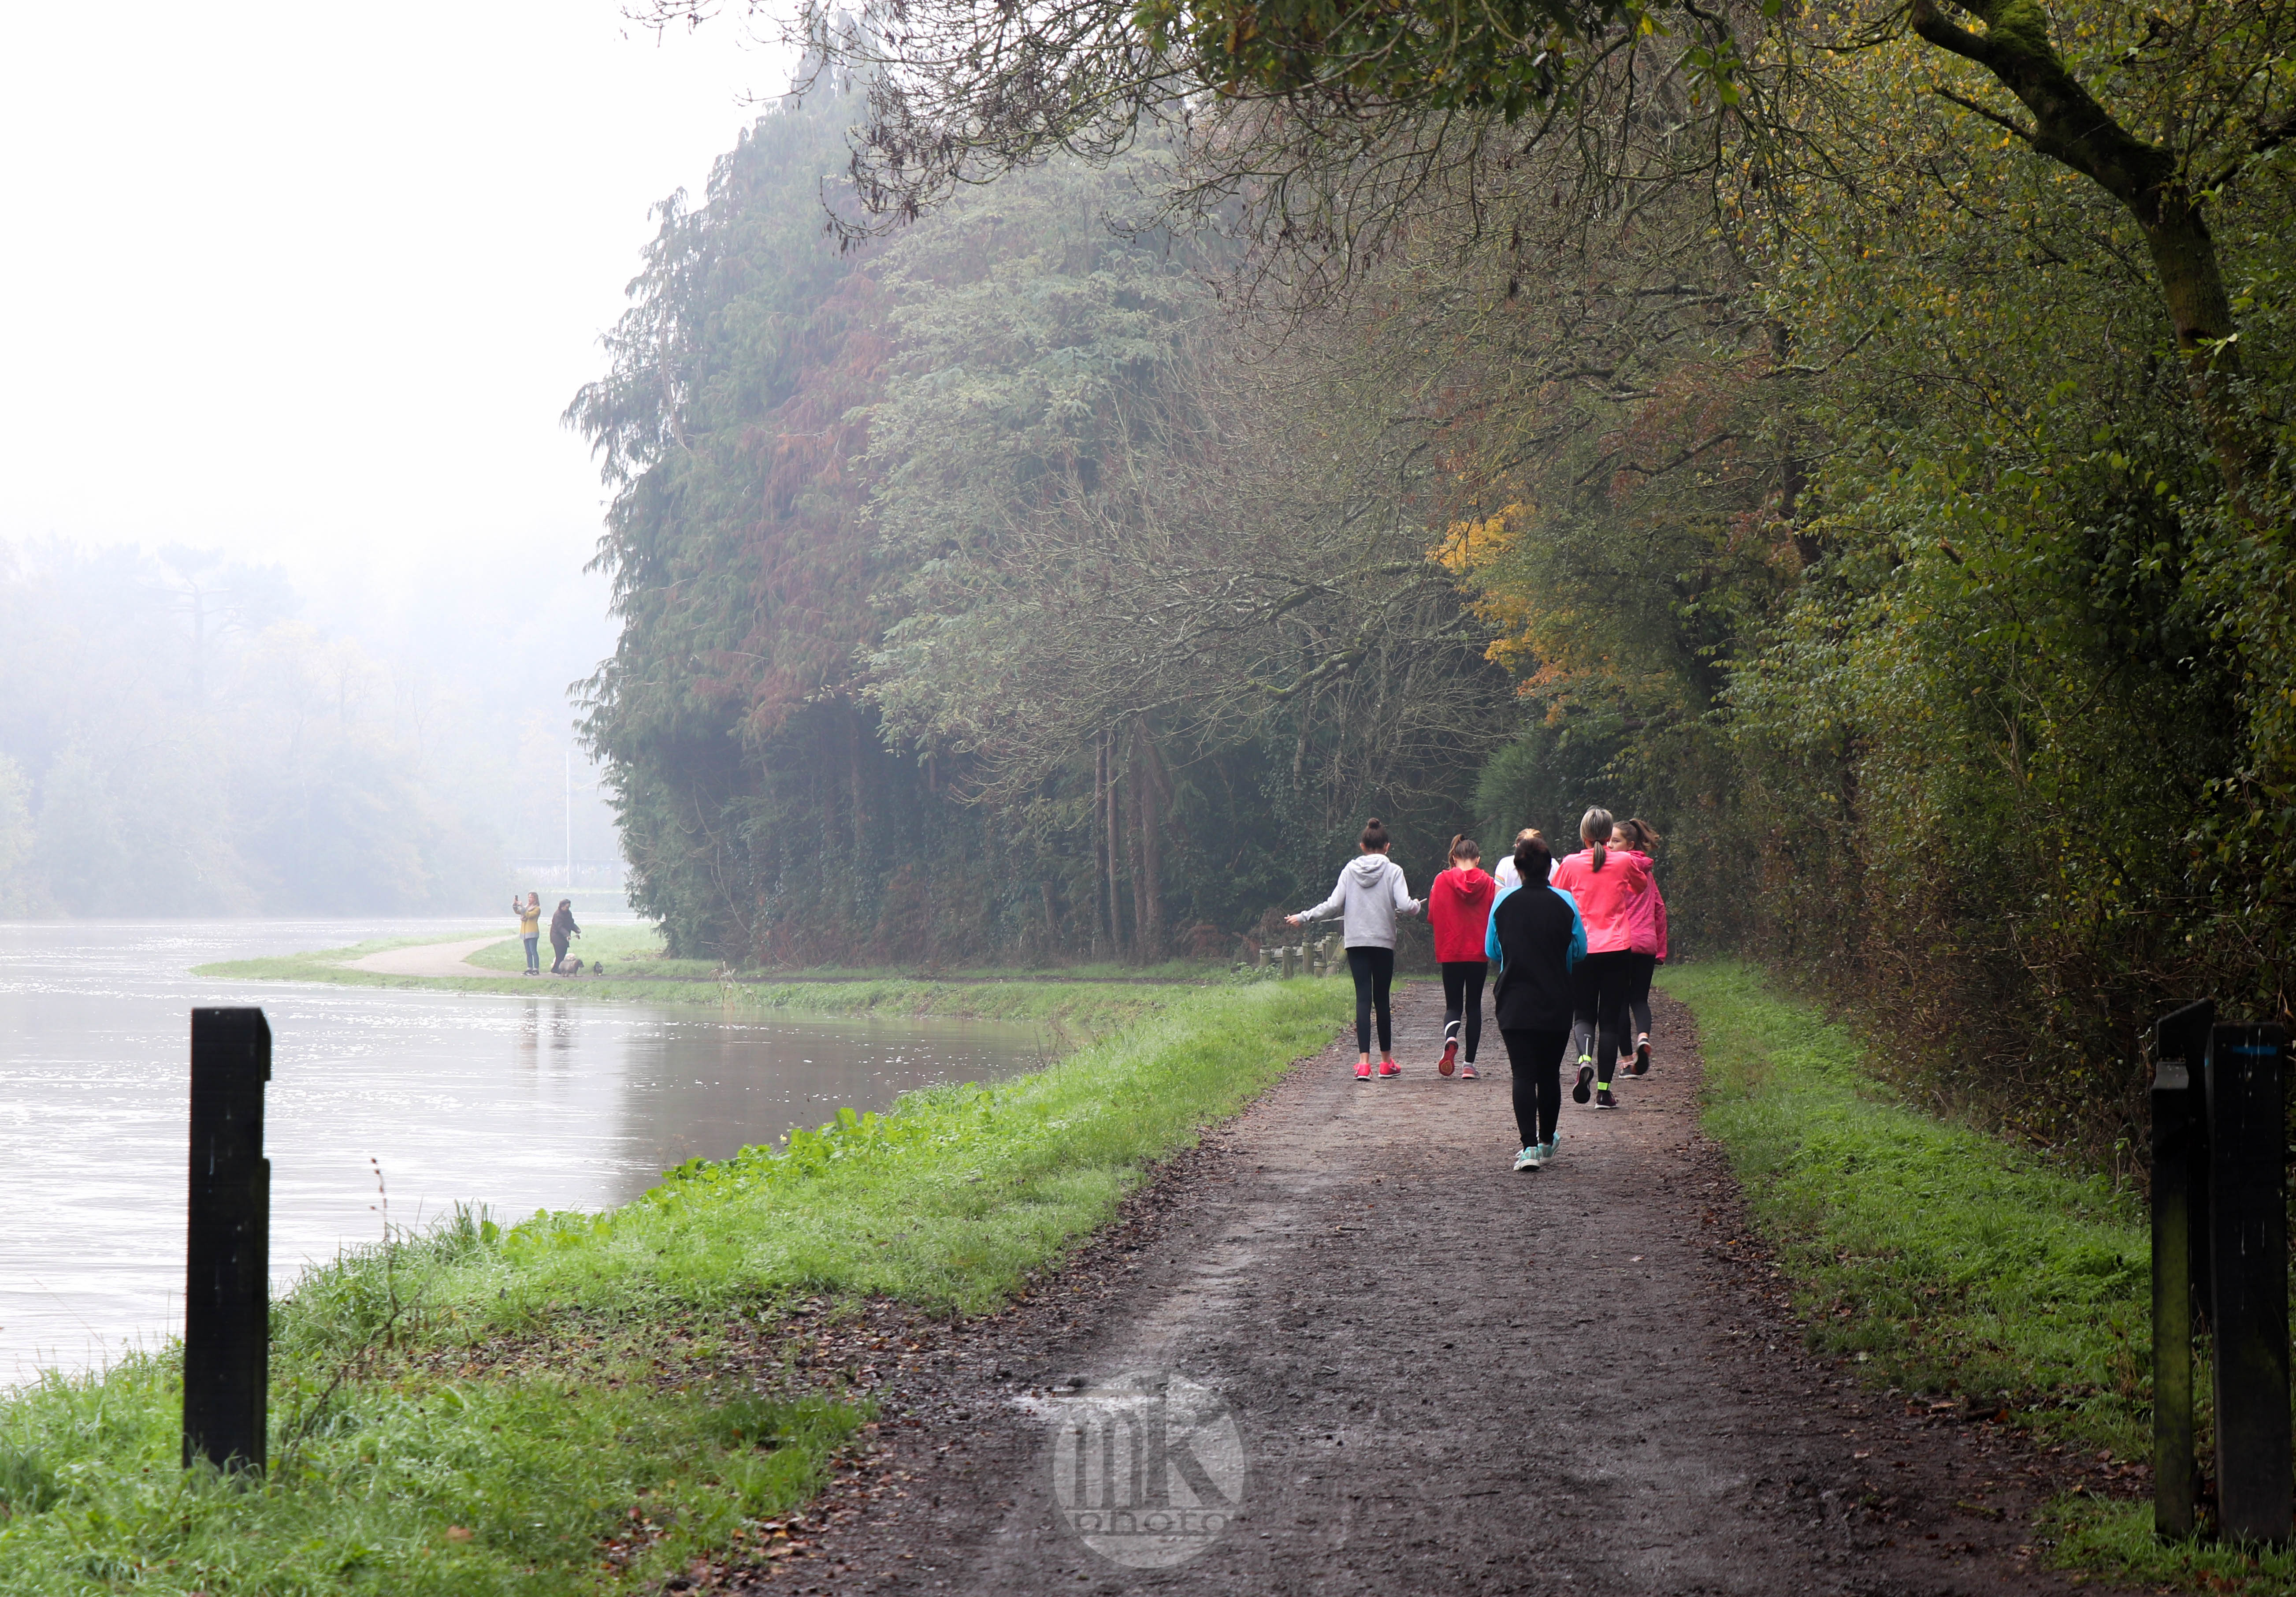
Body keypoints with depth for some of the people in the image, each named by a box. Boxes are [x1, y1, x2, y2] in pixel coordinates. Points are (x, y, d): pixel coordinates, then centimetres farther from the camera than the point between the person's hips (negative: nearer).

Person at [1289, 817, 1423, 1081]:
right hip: (1384, 941, -1)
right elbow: (1404, 906, -11)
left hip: (1355, 941, 1)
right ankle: (1387, 1062, 17)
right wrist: (1416, 906, 12)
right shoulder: (1393, 871, -3)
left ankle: (1363, 1062, -14)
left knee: (1363, 999, -2)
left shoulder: (1350, 870, 3)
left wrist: (1303, 918, 10)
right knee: (1381, 999, 9)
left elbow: (1333, 905, -1)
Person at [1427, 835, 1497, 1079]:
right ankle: (1469, 1064, 7)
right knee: (1474, 1006, 11)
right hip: (1479, 953, 0)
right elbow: (1496, 920, -2)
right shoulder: (1489, 884, -3)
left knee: (1453, 1005, 10)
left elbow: (1432, 917, -1)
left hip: (1451, 952, 0)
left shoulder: (1442, 881, -4)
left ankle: (1451, 1038, -23)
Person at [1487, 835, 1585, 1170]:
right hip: (1556, 1003, 1)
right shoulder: (1564, 902, -5)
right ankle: (1547, 1145, 26)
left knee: (1523, 1075, -3)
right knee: (1550, 1074, 14)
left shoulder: (1503, 901, -4)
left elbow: (1491, 950, 6)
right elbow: (1580, 950, 4)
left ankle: (1529, 1146, -17)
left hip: (1514, 1003, -1)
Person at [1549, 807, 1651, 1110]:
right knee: (1610, 1019, 6)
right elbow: (1641, 887, 20)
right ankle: (1604, 1090, 1)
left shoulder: (1571, 865, -3)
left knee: (1583, 1014, 11)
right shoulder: (1624, 862, 0)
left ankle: (1585, 1059, -21)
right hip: (1617, 948, 0)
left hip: (1581, 949, 0)